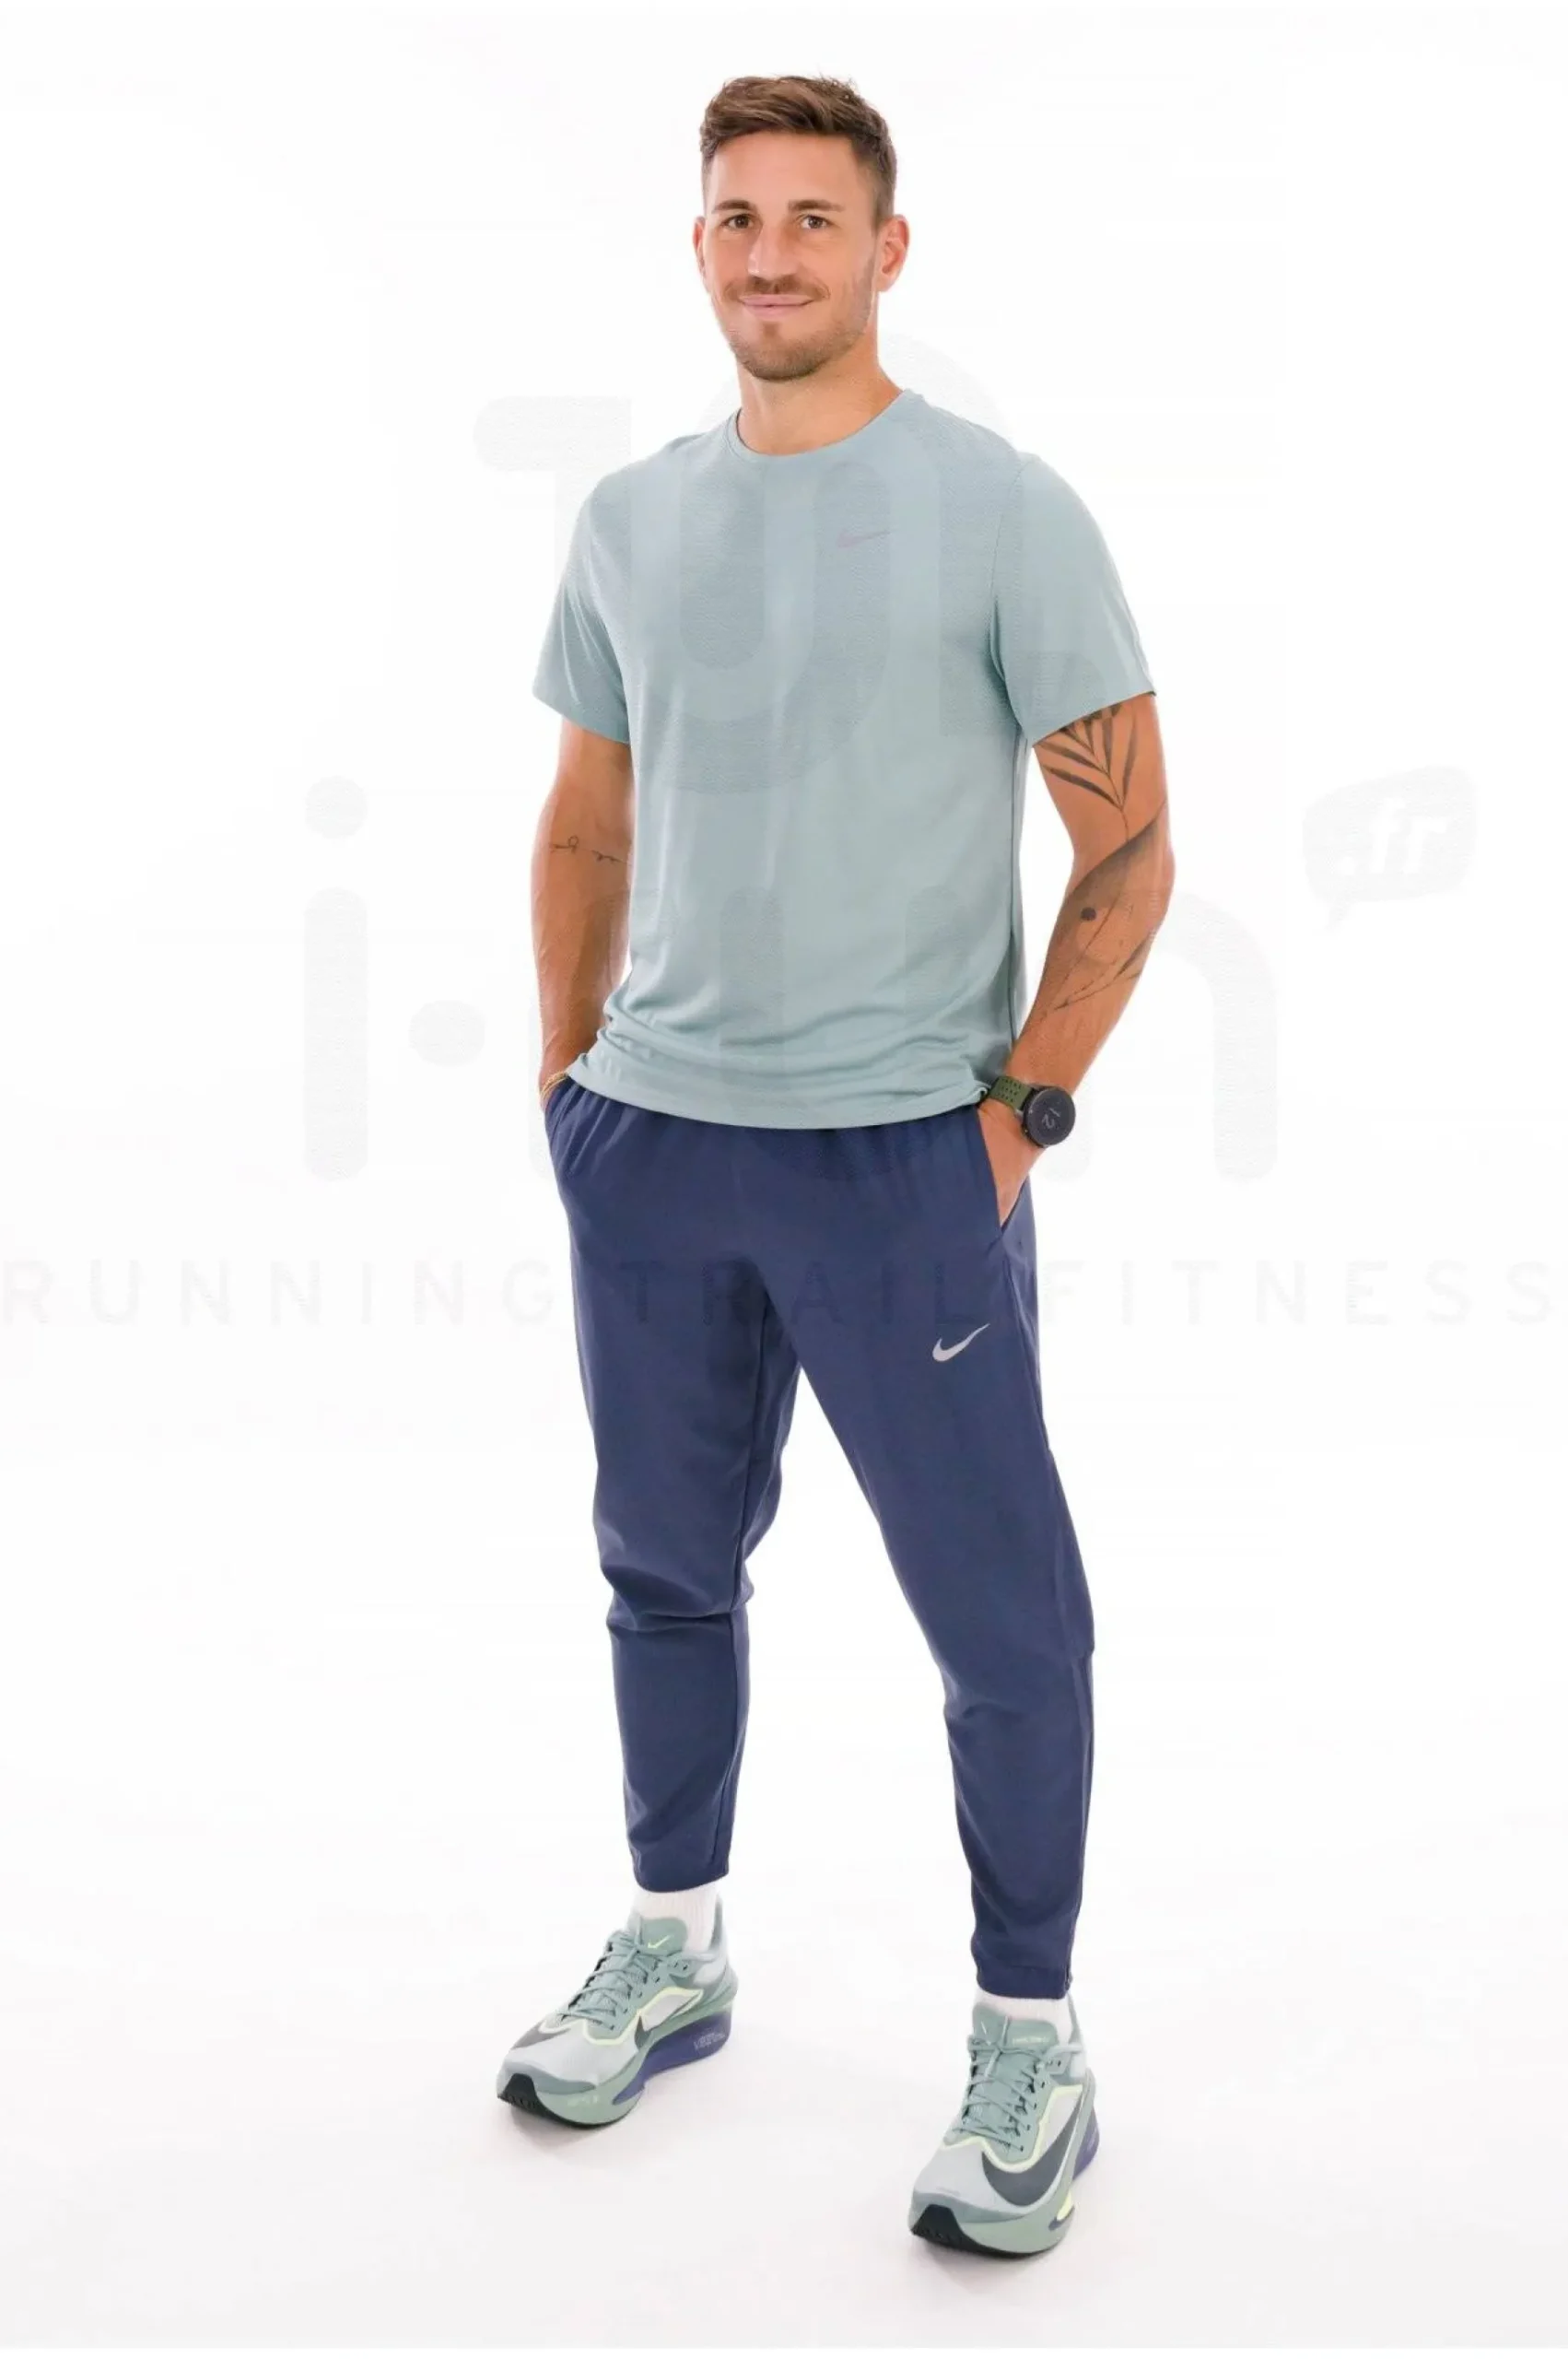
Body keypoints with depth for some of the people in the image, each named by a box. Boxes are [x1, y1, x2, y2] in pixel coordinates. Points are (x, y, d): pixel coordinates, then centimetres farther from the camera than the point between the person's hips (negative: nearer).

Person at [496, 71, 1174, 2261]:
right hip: (648, 1149, 5)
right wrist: (572, 1077, 11)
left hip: (900, 1157, -5)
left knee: (998, 1611, 2)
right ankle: (674, 1948, 37)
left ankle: (1033, 2043, 19)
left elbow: (1130, 851, -5)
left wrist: (1019, 1115, -10)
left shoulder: (1004, 510, -6)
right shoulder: (632, 518, 9)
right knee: (667, 1568, 17)